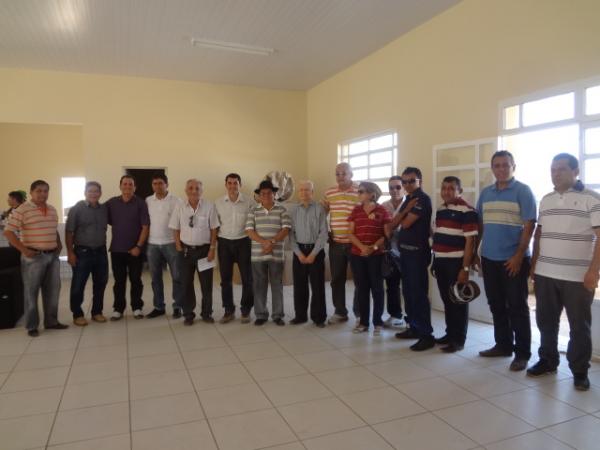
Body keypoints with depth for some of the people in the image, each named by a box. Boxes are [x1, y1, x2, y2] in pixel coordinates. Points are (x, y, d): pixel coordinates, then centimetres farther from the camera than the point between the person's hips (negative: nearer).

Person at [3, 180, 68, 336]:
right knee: (31, 292, 4)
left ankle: (51, 321, 23)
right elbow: (8, 232, -11)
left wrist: (59, 245, 11)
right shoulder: (22, 210, -9)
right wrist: (24, 250, -15)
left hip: (53, 255, 6)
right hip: (33, 257, -6)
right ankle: (31, 326, 15)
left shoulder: (52, 210, 11)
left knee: (52, 290, 11)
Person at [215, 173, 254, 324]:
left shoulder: (249, 202, -4)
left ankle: (246, 311, 18)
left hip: (243, 242, -1)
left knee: (247, 278, 3)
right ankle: (228, 311, 19)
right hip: (224, 243, 2)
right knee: (225, 279, 7)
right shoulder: (218, 203, 2)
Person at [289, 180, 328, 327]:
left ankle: (319, 317, 14)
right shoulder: (295, 211, 6)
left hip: (316, 250, -3)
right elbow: (292, 234, 5)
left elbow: (323, 233, -8)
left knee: (317, 285, 2)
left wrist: (313, 253, -13)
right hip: (299, 251, 3)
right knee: (299, 285, 8)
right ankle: (300, 315, 21)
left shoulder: (319, 209, -4)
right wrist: (299, 253, -7)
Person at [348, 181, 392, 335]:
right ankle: (363, 322, 17)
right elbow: (351, 234, 4)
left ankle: (378, 322, 13)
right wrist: (362, 247, -13)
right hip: (357, 256, 3)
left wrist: (374, 247, -17)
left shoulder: (382, 211, -1)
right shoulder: (356, 210, 8)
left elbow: (387, 234, -3)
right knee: (361, 288, 7)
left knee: (377, 288, 3)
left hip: (377, 256, -3)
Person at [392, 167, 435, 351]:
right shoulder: (409, 199, 16)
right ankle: (414, 328, 25)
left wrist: (404, 215, 4)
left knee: (419, 293, -7)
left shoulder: (422, 199, -12)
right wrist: (406, 209, -8)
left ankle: (427, 335, 0)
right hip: (405, 250, 9)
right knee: (408, 292, 14)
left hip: (417, 251, -9)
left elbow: (406, 223, -18)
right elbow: (393, 224, 7)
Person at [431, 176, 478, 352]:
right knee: (447, 300, 14)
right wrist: (434, 261, 16)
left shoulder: (467, 211, -12)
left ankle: (458, 339, 13)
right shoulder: (440, 210, 12)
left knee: (458, 301, 3)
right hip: (441, 261, 7)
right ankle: (450, 334, 26)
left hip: (456, 262, -7)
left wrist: (465, 268, -19)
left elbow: (470, 241, -16)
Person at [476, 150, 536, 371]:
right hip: (489, 259, 6)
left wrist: (519, 256, -16)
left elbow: (529, 226, -11)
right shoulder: (485, 193, 12)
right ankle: (503, 345, 27)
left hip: (513, 260, -6)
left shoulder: (523, 191, -5)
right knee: (496, 305, 13)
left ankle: (522, 353, 12)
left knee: (517, 307, 1)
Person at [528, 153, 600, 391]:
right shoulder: (545, 200, 11)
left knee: (579, 326, 8)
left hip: (578, 276, -5)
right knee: (546, 321, 13)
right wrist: (534, 264, 12)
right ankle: (548, 360, 29)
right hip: (545, 274, 5)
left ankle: (579, 370, 22)